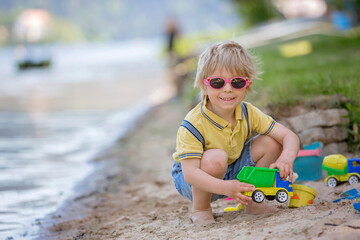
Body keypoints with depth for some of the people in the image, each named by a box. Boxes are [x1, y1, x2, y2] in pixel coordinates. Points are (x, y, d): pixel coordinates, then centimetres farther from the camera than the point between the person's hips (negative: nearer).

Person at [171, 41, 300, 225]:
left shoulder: (248, 113, -13)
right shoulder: (194, 124, -30)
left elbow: (289, 137, -13)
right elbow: (190, 172, -36)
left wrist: (287, 158, -37)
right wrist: (225, 188, -51)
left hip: (232, 171, 5)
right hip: (197, 180, -5)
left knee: (271, 144, -11)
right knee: (216, 158, -37)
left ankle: (253, 202, 6)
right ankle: (200, 209, -11)